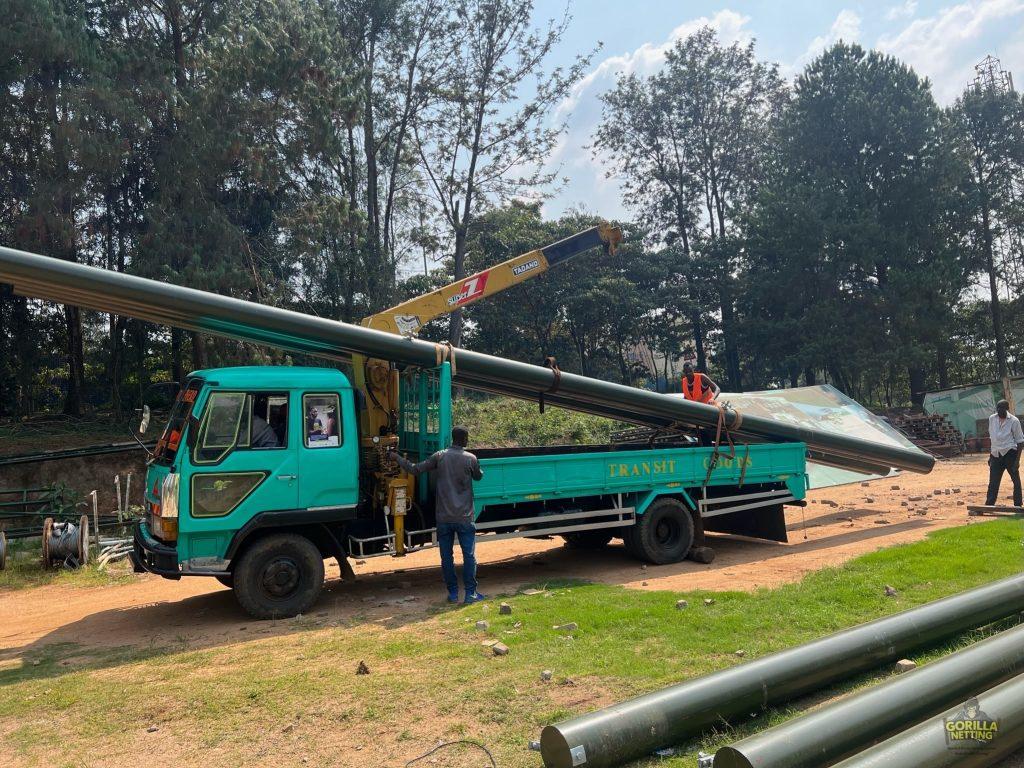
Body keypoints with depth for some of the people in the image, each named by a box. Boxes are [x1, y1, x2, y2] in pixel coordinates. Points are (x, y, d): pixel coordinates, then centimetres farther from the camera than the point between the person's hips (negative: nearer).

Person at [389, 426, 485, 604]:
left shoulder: (439, 456, -2)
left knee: (446, 557, 10)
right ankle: (470, 593, 7)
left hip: (443, 517, 2)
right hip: (464, 517, -2)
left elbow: (415, 469, -1)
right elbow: (479, 476, 14)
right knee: (469, 556, 6)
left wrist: (397, 457, 13)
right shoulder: (471, 458, -4)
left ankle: (453, 593, 14)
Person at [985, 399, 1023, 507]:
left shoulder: (1014, 421, -7)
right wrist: (990, 455, 15)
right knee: (993, 482, 3)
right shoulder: (992, 419, 6)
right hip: (996, 455, 4)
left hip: (1010, 454, -4)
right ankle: (988, 506, 4)